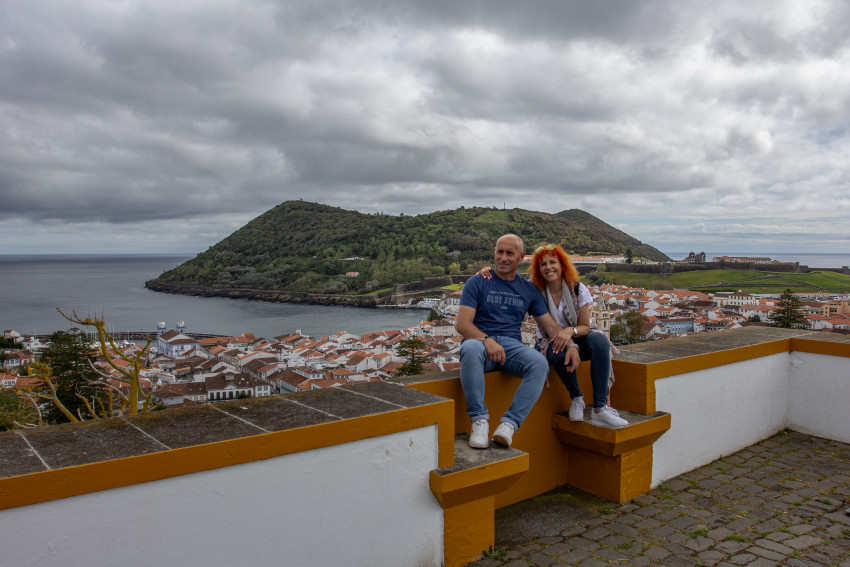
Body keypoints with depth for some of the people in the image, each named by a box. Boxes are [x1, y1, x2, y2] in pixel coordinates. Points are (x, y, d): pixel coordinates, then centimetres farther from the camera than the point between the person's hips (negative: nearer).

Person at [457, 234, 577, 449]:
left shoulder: (529, 290, 18)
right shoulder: (477, 283, 7)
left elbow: (550, 325, 17)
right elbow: (462, 324, -4)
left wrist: (569, 343, -6)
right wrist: (486, 339, -24)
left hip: (512, 345, 3)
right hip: (480, 341, -2)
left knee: (540, 363, -31)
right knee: (470, 349, -39)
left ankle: (509, 423, -30)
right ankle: (479, 420, -31)